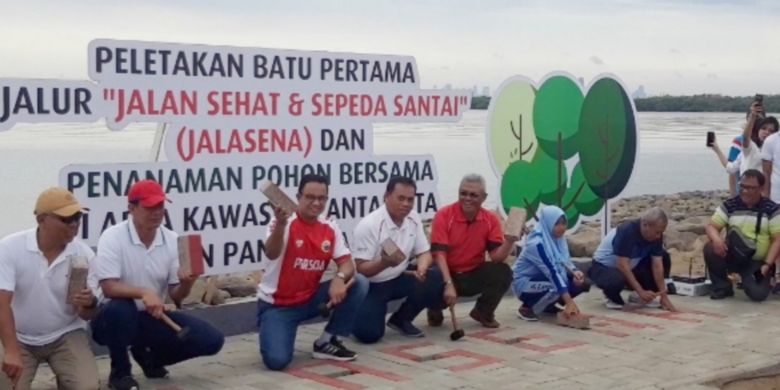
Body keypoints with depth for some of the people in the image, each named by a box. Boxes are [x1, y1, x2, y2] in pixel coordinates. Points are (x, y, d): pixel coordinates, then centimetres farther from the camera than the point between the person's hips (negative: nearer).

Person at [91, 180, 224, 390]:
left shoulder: (172, 240, -2)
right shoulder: (112, 238, -15)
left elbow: (175, 296, -1)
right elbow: (109, 288, -25)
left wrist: (186, 283, -24)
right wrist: (143, 293, -41)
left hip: (153, 317, 4)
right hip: (117, 317, -4)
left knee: (211, 340, -11)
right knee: (120, 307, -40)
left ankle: (149, 355, 15)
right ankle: (120, 371, -11)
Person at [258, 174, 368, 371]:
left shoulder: (331, 229, -2)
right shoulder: (285, 223, -19)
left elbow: (347, 263, -6)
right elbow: (271, 254, -38)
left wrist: (339, 278, -30)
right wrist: (280, 224, -57)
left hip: (310, 299, 5)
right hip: (277, 305, -5)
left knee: (358, 283, -13)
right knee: (277, 360, -25)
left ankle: (328, 342, 1)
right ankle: (277, 334, 14)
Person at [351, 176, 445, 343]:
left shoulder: (413, 219, -3)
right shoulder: (369, 225, -22)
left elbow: (424, 253, 3)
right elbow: (360, 269, -21)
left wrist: (422, 268, -21)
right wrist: (384, 263, -41)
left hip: (398, 280, 6)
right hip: (370, 286, -6)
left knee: (435, 279, -19)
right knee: (369, 334, -24)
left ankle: (401, 319, 3)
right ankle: (356, 317, 15)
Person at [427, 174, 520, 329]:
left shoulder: (491, 220, -4)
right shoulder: (444, 215, -14)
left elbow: (496, 257, -10)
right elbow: (439, 253, -22)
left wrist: (509, 242, -31)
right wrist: (448, 284, -34)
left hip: (474, 275, 3)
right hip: (447, 275, -3)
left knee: (503, 272, -23)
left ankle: (483, 311, 7)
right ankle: (435, 312, 4)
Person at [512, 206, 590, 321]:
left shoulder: (558, 238, -4)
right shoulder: (537, 243, -29)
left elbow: (564, 261, 4)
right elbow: (552, 272, -36)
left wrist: (574, 272, -22)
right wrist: (569, 302, -42)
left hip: (542, 278, 8)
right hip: (525, 283, -8)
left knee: (582, 283, -7)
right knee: (556, 287, -35)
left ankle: (548, 305, 12)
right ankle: (527, 308, -10)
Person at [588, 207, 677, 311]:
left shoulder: (656, 235, -12)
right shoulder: (626, 231, -32)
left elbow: (657, 265, -11)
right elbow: (622, 265, -33)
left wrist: (664, 296, -16)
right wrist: (641, 291, -34)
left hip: (630, 267, 7)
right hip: (603, 267, -7)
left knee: (664, 258, -6)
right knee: (617, 280, -41)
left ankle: (640, 297, 0)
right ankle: (612, 297, -5)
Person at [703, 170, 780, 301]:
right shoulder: (729, 206, 0)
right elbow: (711, 226, -3)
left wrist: (767, 264, -18)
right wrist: (716, 238, -28)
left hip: (757, 262, -2)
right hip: (733, 257, 2)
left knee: (758, 294, -25)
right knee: (710, 248, -27)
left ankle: (749, 278, 16)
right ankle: (722, 287, -5)